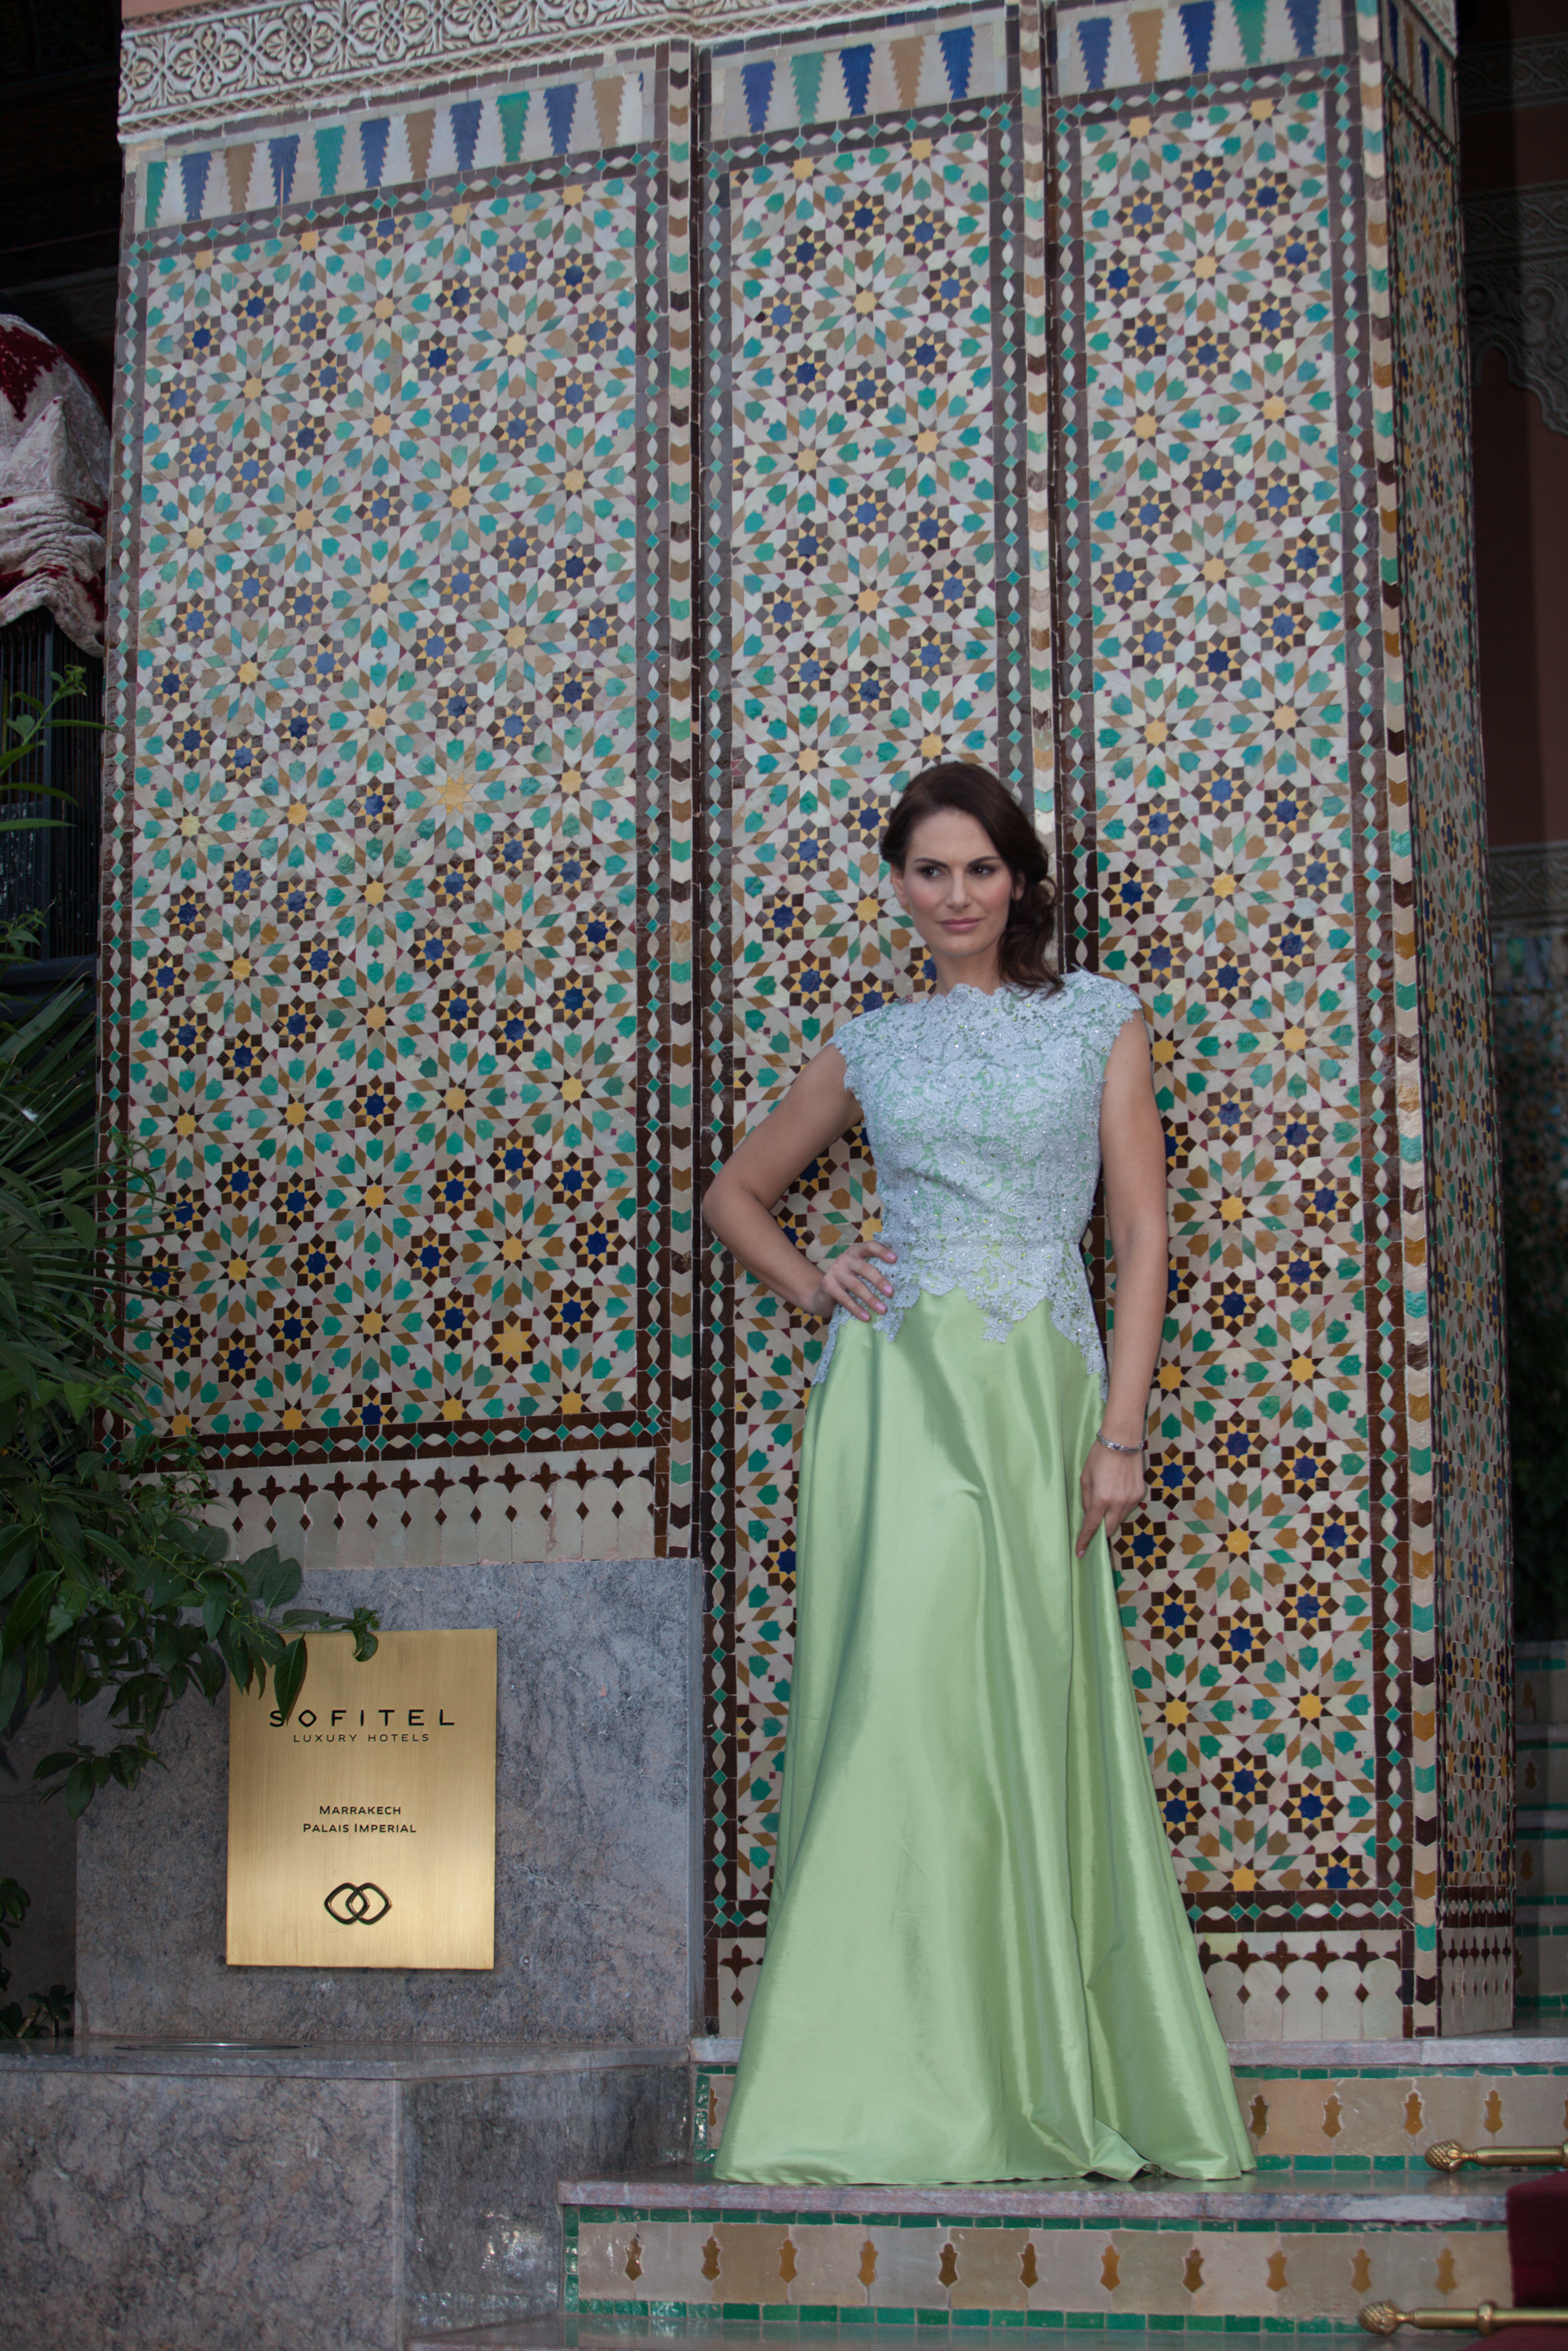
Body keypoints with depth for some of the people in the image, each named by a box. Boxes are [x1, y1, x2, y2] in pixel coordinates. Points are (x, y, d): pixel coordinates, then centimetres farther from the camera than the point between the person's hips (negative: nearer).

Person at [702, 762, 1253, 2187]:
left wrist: (1121, 1431, -5)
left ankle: (1041, 2091, 6)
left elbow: (1142, 1233, 4)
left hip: (1039, 1389, -1)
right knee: (899, 1703, -6)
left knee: (1032, 1716, -2)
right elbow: (737, 1191, 25)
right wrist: (810, 1286, 5)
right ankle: (892, 2090, -3)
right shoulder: (873, 1048, 14)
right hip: (895, 1387, 1)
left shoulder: (1100, 1022, 10)